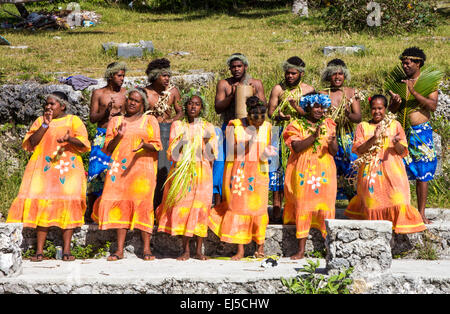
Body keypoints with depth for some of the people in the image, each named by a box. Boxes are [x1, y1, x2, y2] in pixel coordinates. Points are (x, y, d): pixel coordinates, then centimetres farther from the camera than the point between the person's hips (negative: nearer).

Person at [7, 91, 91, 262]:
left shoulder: (73, 120, 10)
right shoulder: (40, 120, 17)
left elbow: (83, 143, -2)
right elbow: (31, 142, 4)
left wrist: (69, 139, -22)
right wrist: (45, 125, -5)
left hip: (68, 167, -2)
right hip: (43, 168, 2)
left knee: (68, 204, -10)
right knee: (42, 204, -8)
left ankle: (66, 250, -10)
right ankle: (39, 251, -9)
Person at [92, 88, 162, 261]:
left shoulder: (150, 120, 12)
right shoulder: (115, 121, 17)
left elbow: (156, 146, 4)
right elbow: (107, 148, 12)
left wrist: (144, 145, -17)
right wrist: (119, 136, -7)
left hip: (142, 168, -1)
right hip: (119, 168, 2)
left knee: (143, 204, -9)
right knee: (121, 204, -6)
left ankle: (146, 249, -7)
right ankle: (119, 250, -6)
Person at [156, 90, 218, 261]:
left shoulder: (208, 127, 11)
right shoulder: (177, 125, 10)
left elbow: (212, 155, 6)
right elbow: (171, 154, 6)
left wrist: (207, 141, -11)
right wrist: (180, 142, -12)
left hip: (202, 172, 0)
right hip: (182, 173, 0)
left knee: (201, 207, -5)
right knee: (183, 207, -7)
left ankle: (199, 250, 2)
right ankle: (186, 250, -2)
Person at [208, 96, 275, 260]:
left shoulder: (266, 127, 2)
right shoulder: (234, 125, -7)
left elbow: (266, 148, 9)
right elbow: (231, 151, -10)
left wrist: (267, 152, -14)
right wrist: (247, 141, -22)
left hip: (258, 173, 2)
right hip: (238, 172, -2)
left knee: (258, 207, 3)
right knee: (238, 207, -3)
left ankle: (260, 244, 19)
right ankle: (240, 250, 1)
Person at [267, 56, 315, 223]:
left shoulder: (308, 89, 7)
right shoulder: (278, 88, 5)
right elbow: (271, 111, 0)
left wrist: (296, 107, -17)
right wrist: (280, 116, -21)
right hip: (281, 133, -1)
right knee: (278, 165, -7)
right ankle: (277, 207, -7)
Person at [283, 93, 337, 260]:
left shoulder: (328, 125, 12)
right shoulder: (297, 125, 3)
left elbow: (334, 152, 5)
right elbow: (297, 148, -12)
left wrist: (331, 143, -16)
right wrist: (314, 136, -20)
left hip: (324, 172, 2)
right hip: (303, 172, -2)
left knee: (325, 207, -4)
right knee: (303, 207, -5)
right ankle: (301, 249, -4)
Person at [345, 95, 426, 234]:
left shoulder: (395, 125, 9)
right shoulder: (363, 126, 10)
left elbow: (402, 151, 6)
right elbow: (358, 149, -1)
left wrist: (396, 143, -16)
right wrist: (373, 139, -15)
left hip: (391, 169, -1)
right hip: (371, 172, 1)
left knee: (397, 199, -15)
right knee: (373, 200, -5)